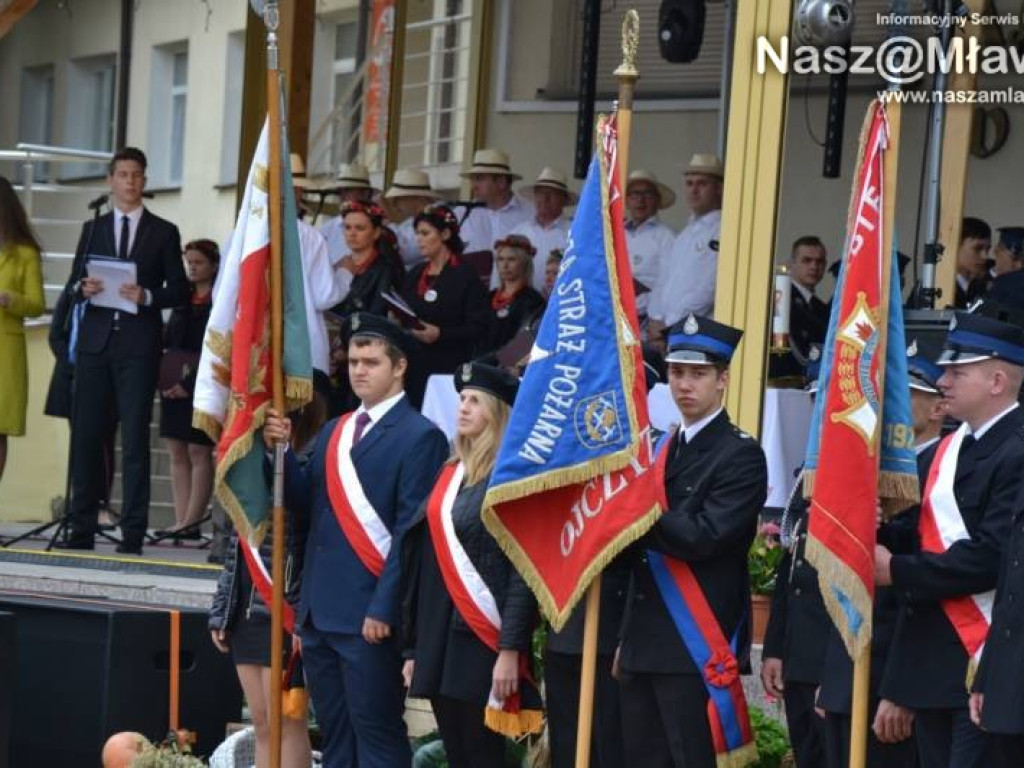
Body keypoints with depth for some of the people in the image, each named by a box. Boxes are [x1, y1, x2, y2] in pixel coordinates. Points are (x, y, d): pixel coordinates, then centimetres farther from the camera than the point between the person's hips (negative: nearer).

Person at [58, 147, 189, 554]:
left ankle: (133, 534, -5)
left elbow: (180, 291, 4)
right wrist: (82, 288, -8)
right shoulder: (92, 229, 16)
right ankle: (82, 530, 6)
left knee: (135, 439, -5)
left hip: (138, 344, -3)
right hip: (94, 341, 3)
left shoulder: (164, 233, 8)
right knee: (85, 434, 1)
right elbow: (74, 282, 14)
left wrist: (147, 296, -14)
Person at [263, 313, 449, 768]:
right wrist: (282, 453, -3)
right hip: (320, 611, 8)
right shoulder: (332, 432, 17)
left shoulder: (419, 437, -7)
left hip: (369, 616, -7)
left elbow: (412, 532, -12)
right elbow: (308, 509, 10)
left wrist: (384, 609, -17)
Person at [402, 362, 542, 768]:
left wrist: (510, 651, -18)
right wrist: (413, 648, 15)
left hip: (483, 643, -7)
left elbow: (524, 571, -13)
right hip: (440, 641, 7)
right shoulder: (449, 475, 14)